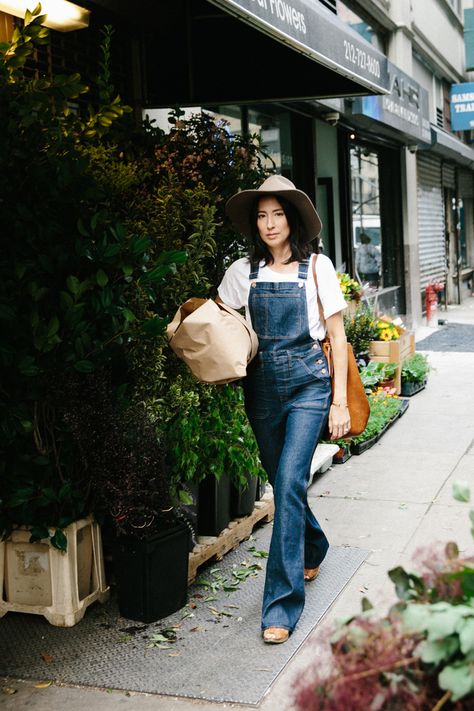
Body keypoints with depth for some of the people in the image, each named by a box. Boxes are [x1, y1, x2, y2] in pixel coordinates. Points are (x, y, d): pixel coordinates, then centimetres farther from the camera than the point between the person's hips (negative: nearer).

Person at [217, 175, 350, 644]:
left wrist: (339, 401, -3)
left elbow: (336, 336, 1)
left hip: (308, 382, -3)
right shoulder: (242, 272, 6)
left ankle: (281, 603, -8)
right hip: (262, 385, 4)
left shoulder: (316, 267, -1)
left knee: (289, 483, -14)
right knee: (282, 482, 14)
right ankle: (311, 550, 44)